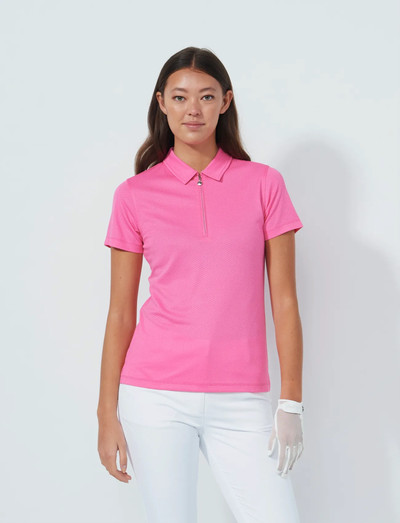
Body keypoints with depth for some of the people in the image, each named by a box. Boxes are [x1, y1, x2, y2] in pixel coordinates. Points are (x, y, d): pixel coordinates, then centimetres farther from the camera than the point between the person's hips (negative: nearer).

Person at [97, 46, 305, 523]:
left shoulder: (263, 184, 4)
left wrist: (291, 403, -3)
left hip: (240, 402, 1)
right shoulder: (135, 195, 3)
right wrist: (107, 413, 3)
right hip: (155, 394, 0)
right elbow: (120, 313, 5)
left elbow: (284, 301, 3)